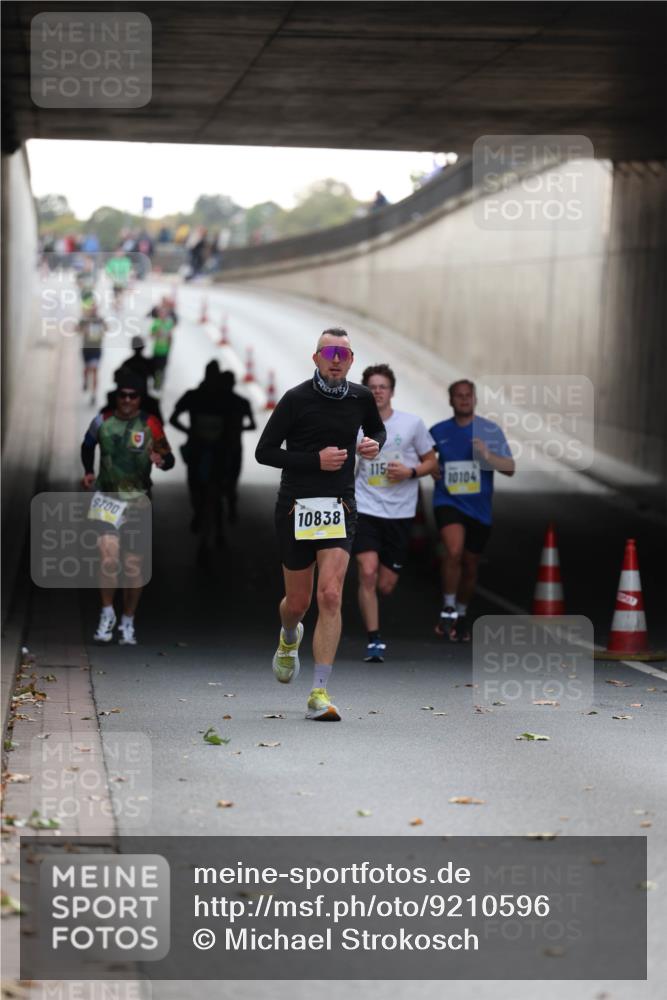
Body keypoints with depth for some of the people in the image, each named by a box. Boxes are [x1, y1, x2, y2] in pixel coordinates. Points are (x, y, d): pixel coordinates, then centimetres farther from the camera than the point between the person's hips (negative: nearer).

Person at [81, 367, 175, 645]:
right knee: (109, 558, -17)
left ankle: (128, 622, 21)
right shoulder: (103, 421, 1)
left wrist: (161, 460, -29)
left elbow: (169, 459, -7)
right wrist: (88, 471, 5)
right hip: (106, 497, 0)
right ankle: (107, 614, 2)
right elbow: (87, 445, 20)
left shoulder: (150, 424, -5)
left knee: (133, 566, 4)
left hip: (137, 501, 0)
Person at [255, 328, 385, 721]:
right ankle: (289, 639, 49)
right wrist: (316, 459, -15)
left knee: (331, 596, -14)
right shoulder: (296, 399, -6)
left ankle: (320, 695, -14)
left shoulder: (361, 397, 5)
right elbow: (264, 452, -5)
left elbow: (377, 429, 26)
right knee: (298, 602, 9)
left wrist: (374, 444, 2)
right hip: (296, 507, -1)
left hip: (340, 507, 1)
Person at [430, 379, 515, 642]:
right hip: (448, 501, -1)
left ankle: (462, 615, 34)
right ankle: (448, 609, -11)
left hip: (479, 507, 2)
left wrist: (488, 456, -22)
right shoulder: (439, 431, 3)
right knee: (454, 550, -26)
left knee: (470, 566, 11)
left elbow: (510, 468, -5)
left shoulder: (491, 430, 0)